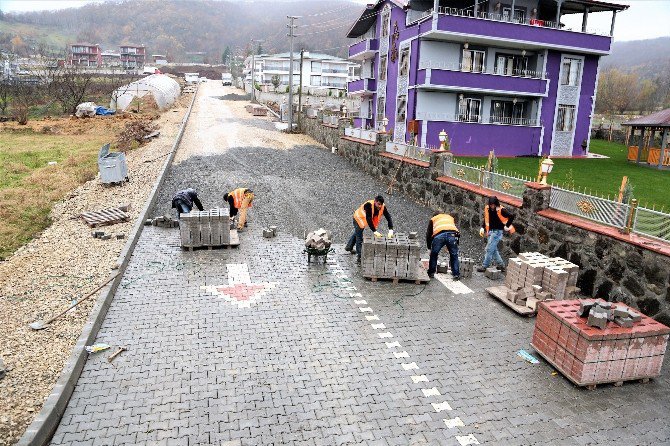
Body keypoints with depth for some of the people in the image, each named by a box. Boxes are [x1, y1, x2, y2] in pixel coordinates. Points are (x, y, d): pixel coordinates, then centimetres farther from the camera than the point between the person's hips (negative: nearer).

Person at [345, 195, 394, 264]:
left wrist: (391, 230, -38)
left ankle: (349, 247, 49)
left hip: (364, 220, 7)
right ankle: (360, 257, 5)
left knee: (356, 232, 26)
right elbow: (368, 219, -45)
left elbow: (388, 217, -25)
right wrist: (375, 231, -47)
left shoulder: (383, 207, -25)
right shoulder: (369, 205, -41)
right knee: (359, 238, -4)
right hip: (358, 218, -7)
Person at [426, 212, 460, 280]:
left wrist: (429, 248, 40)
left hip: (439, 235, -1)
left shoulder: (432, 219, 35)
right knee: (454, 256, 17)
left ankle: (431, 273, 25)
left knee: (433, 255, 18)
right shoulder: (450, 217, 41)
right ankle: (456, 275, 17)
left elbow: (428, 234, 32)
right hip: (452, 235, 2)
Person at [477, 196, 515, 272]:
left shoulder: (501, 210, -16)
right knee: (493, 249, 10)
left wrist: (507, 226, -13)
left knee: (489, 249, -7)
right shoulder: (487, 208, 3)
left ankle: (484, 266, -1)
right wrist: (482, 228, 7)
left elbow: (511, 216, -17)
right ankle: (501, 265, 22)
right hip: (490, 231, 7)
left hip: (497, 231, -7)